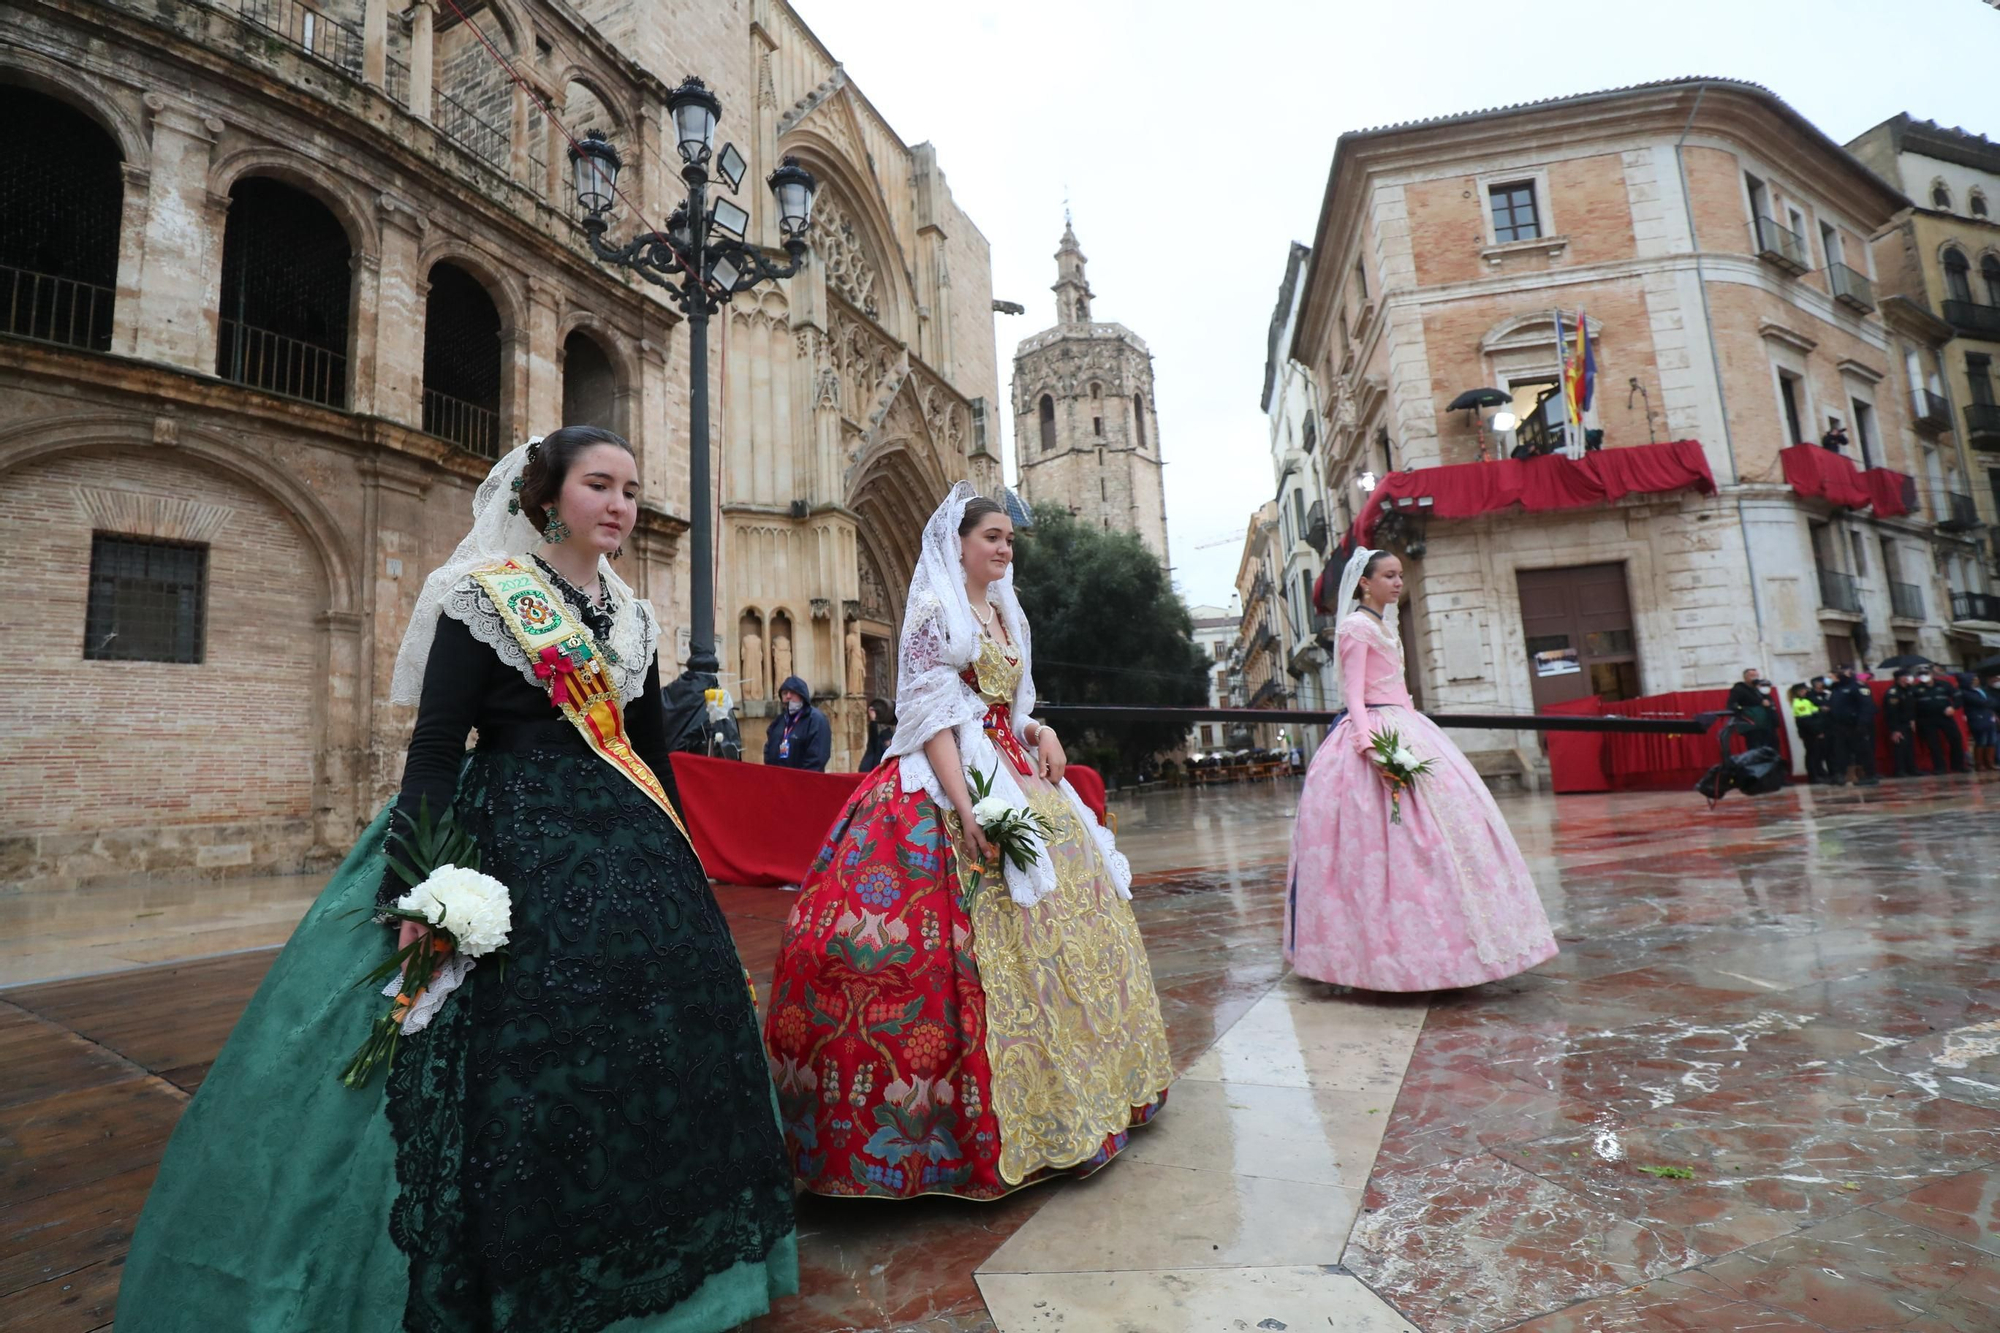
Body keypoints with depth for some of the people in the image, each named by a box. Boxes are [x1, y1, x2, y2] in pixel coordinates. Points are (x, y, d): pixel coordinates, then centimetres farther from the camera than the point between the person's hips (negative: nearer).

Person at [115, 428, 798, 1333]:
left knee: (645, 1037, 9)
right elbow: (436, 743, -11)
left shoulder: (633, 616, 11)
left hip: (626, 842, 6)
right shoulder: (485, 595, -6)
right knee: (520, 1050, -2)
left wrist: (678, 856, 16)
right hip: (516, 839, -6)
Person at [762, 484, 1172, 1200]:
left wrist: (1042, 731, 0)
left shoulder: (1007, 613, 18)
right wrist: (967, 807, -25)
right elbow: (932, 712, -16)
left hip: (1016, 778, 9)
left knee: (1053, 915, 13)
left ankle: (1060, 1090, 31)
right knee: (977, 941, -10)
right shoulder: (935, 609, -6)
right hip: (952, 784, -9)